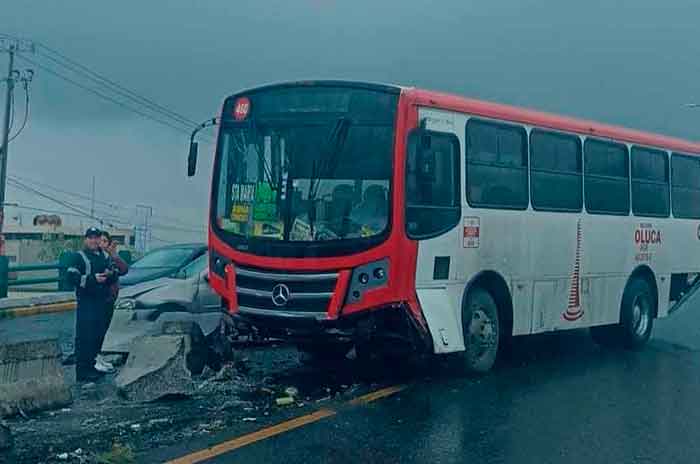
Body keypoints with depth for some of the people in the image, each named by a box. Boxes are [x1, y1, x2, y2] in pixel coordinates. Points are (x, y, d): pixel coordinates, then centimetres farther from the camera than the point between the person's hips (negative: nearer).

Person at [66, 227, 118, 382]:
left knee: (98, 336, 9)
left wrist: (111, 274, -1)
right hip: (86, 302, -7)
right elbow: (72, 277, -14)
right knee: (84, 337, -8)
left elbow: (113, 279, 23)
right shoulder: (79, 257, -2)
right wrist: (93, 278, -21)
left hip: (102, 302, 7)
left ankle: (95, 367, 19)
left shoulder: (104, 257, 19)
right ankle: (82, 372, -6)